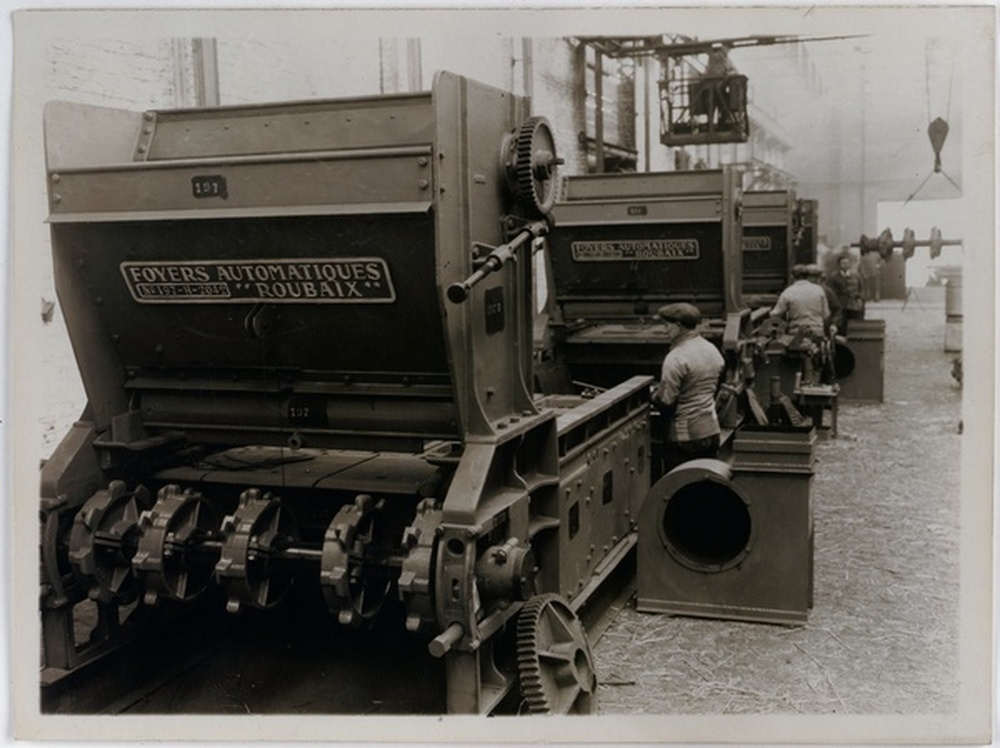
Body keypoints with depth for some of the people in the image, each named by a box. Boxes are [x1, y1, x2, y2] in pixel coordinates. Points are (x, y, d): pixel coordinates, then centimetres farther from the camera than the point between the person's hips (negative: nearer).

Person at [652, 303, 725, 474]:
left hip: (684, 436, -8)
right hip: (711, 431, 8)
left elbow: (665, 402, -21)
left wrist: (654, 395, 1)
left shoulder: (676, 358, -18)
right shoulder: (714, 351, 8)